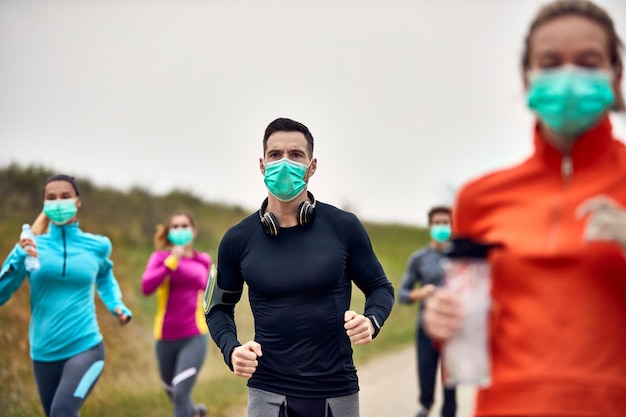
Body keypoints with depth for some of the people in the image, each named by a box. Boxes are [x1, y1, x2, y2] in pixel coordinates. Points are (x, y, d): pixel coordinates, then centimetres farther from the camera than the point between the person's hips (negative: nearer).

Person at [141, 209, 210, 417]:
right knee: (174, 394, 18)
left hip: (194, 337, -1)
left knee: (181, 393, -16)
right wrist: (172, 260, -25)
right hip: (166, 338, 1)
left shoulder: (203, 260, 3)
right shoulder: (161, 256, -5)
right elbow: (146, 287, -20)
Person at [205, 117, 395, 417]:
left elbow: (380, 287, 8)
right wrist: (231, 349, -8)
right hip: (268, 392, 0)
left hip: (337, 390, 0)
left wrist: (371, 321, -13)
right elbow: (219, 307, 11)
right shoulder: (238, 239, 0)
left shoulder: (344, 227, -3)